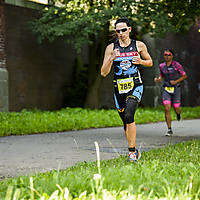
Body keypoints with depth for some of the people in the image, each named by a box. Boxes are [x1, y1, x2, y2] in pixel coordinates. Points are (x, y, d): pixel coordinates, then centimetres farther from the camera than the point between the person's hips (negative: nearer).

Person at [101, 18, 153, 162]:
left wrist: (141, 61, -6)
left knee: (129, 116, -24)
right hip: (119, 88, 3)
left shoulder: (139, 46, 1)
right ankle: (135, 151, 26)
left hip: (135, 86, -3)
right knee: (126, 123, 9)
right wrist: (111, 58, -17)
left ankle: (132, 151, -15)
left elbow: (150, 62, 16)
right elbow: (104, 73, -1)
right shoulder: (111, 48, 2)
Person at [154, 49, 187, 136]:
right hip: (166, 89, 2)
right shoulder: (162, 66, 5)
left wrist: (176, 81, -13)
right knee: (167, 109, -11)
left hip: (175, 89, -2)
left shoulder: (177, 65, -7)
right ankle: (169, 130, -4)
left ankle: (178, 113, 45)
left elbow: (184, 76, 0)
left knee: (176, 109, 3)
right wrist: (158, 79, -3)